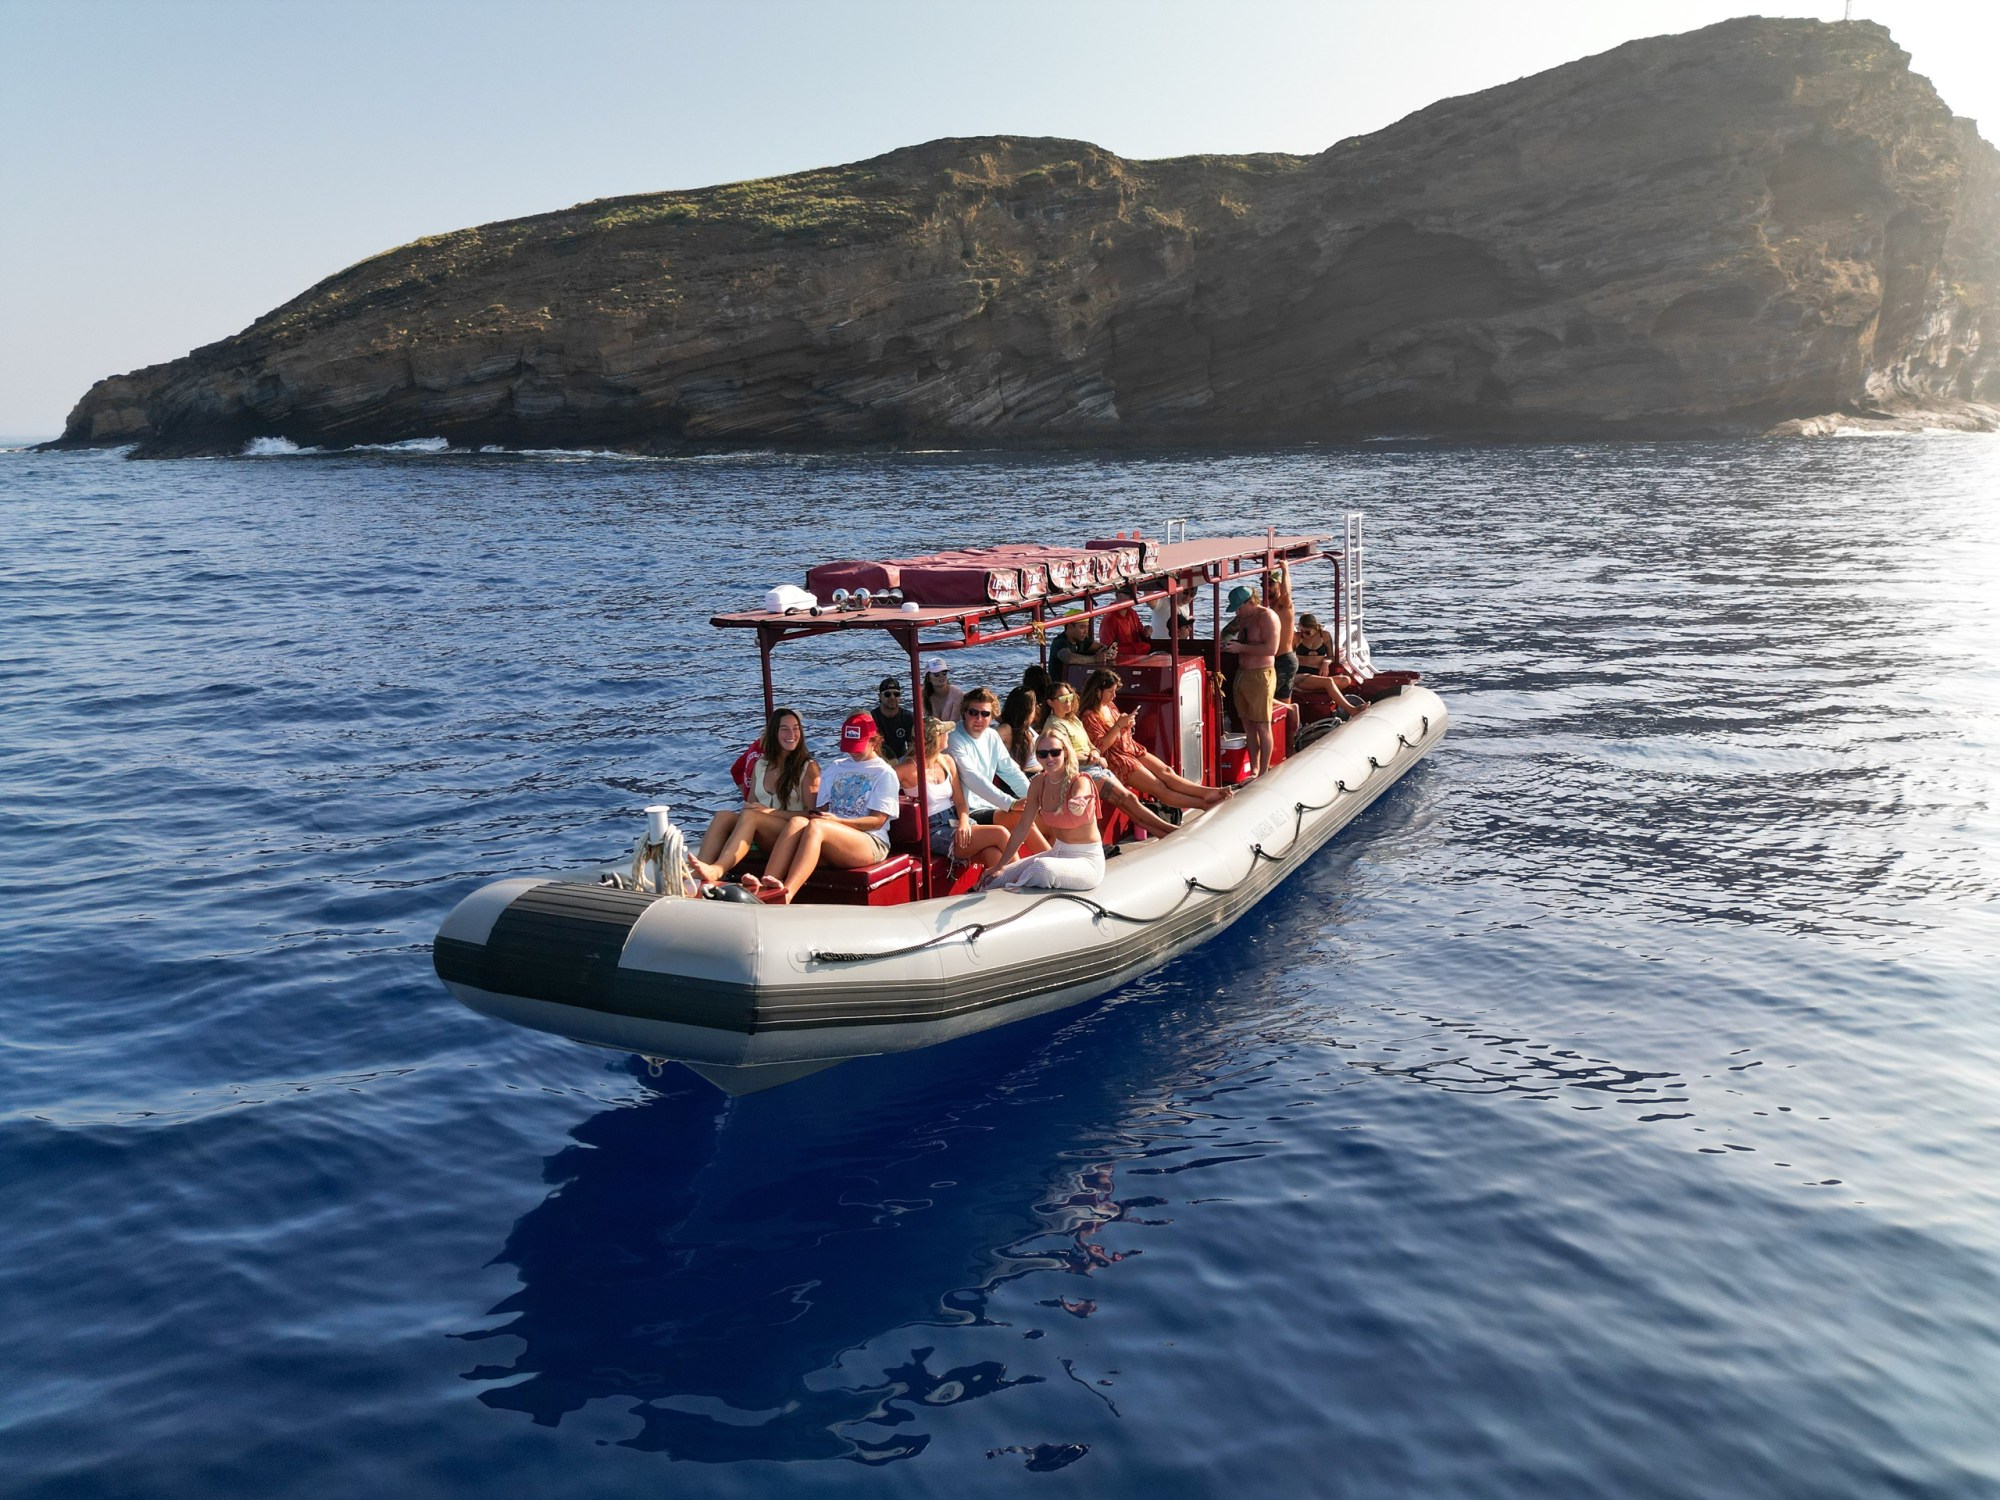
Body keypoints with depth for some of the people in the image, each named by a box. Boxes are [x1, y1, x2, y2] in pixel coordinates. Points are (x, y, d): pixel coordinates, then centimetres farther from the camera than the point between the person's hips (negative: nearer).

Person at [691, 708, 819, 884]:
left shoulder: (808, 767, 4)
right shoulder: (760, 765, 20)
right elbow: (750, 805, 21)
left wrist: (770, 811, -13)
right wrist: (747, 809, -5)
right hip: (763, 838, 5)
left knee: (750, 816, -32)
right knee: (723, 816, -24)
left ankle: (716, 870, -52)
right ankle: (697, 875, -45)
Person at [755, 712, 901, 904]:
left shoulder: (884, 773, 8)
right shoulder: (836, 768, 25)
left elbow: (878, 820, -2)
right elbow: (822, 808, 20)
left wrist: (837, 820, -14)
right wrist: (816, 814, -6)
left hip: (871, 842, -5)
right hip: (833, 837, 5)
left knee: (816, 826, -34)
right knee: (798, 822, -29)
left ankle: (786, 894, -55)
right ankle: (764, 885, -48)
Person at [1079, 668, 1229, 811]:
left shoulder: (1110, 706, 11)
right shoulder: (1089, 717, -13)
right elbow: (1100, 748, -21)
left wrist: (1126, 725, 0)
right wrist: (1118, 725, -23)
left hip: (1132, 749, 8)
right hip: (1116, 759, -8)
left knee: (1166, 771, -13)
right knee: (1159, 787, -16)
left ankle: (1206, 792, -26)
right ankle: (1205, 804, -24)